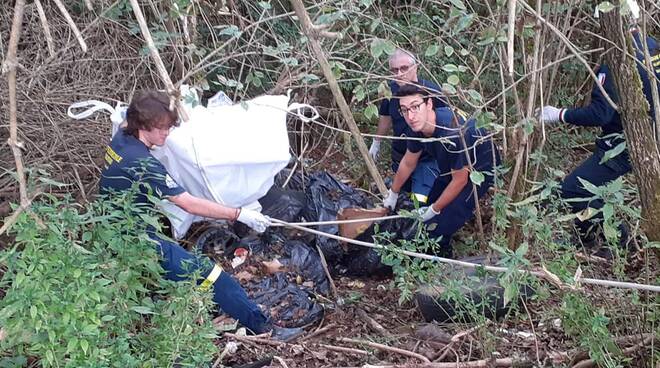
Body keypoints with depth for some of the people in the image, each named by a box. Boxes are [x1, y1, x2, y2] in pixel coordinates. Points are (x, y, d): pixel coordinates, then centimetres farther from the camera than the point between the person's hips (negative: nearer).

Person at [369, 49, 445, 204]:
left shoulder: (431, 91, -22)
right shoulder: (390, 89, -6)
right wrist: (376, 142, 24)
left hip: (426, 157, -5)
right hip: (399, 155, 6)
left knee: (420, 200, -20)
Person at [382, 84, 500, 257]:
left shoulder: (454, 132, -40)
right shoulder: (419, 126, -15)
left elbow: (460, 180, -26)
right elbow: (408, 163, 5)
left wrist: (433, 210, -15)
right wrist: (393, 194, 16)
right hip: (452, 167, 8)